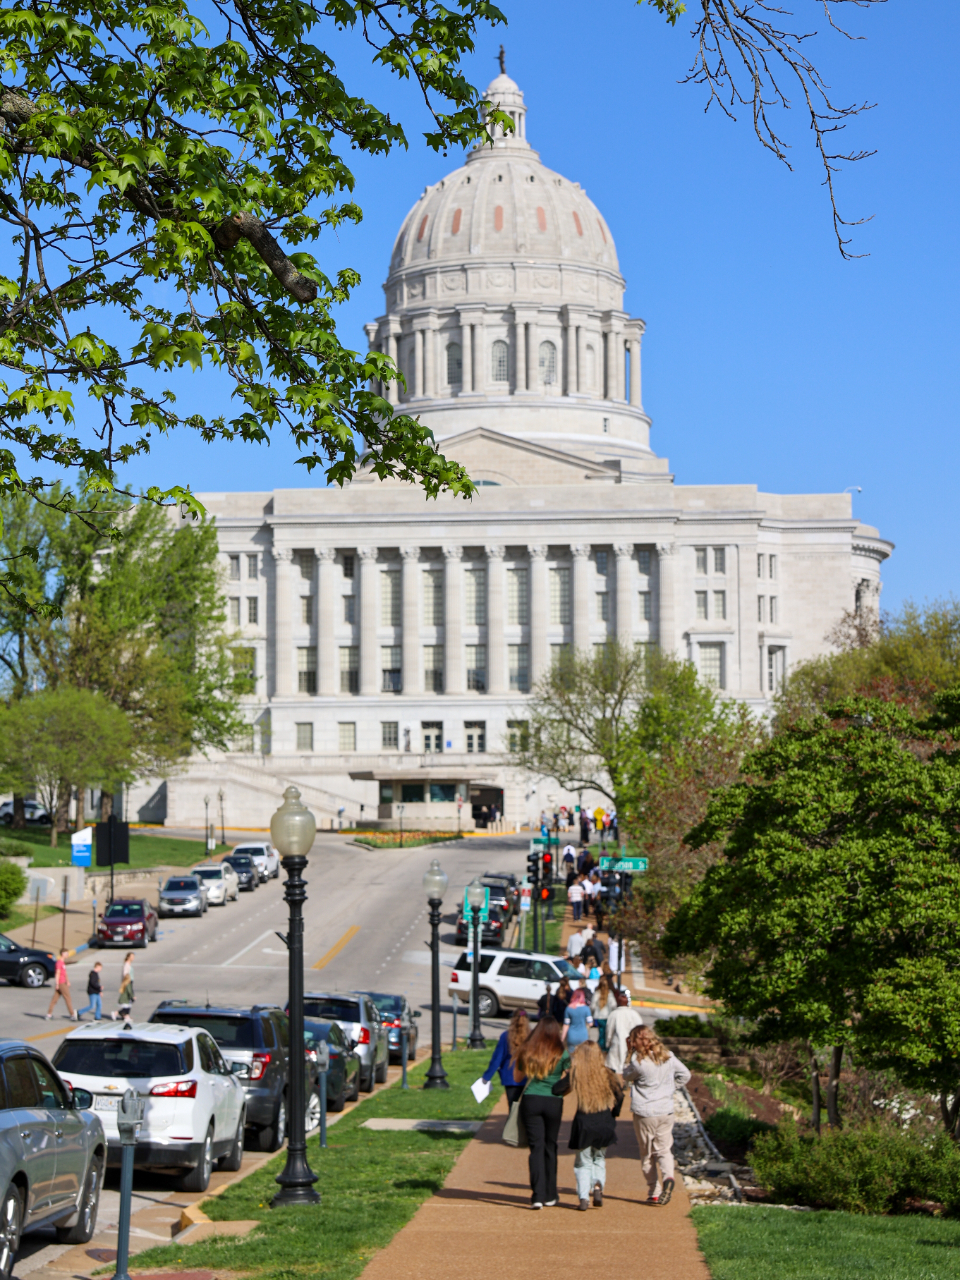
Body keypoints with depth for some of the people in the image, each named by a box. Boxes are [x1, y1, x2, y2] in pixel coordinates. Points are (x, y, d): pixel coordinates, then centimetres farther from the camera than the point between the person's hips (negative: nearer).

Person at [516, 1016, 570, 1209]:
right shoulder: (562, 1053, -1)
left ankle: (537, 1195, -11)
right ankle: (550, 1196, 19)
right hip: (553, 1102, 0)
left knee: (536, 1147, 0)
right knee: (550, 1147, 12)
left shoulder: (527, 1052, 4)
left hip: (530, 1100, 0)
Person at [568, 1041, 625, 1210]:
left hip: (583, 1123, -1)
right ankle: (598, 1185, -7)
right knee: (599, 1160, 19)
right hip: (604, 1124, 1)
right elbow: (619, 1093, -7)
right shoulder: (606, 1074, -2)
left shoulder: (575, 1075, -6)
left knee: (583, 1162, 10)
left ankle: (583, 1197, -2)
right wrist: (613, 1113, 7)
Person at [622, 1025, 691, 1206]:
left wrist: (629, 1053, 1)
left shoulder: (638, 1061, -17)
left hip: (644, 1112, -4)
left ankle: (654, 1192, 9)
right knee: (664, 1150, 11)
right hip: (666, 1110, 4)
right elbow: (685, 1074, 11)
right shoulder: (668, 1057, 0)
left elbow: (627, 1075, 2)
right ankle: (668, 1176, -17)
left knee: (647, 1153, 9)